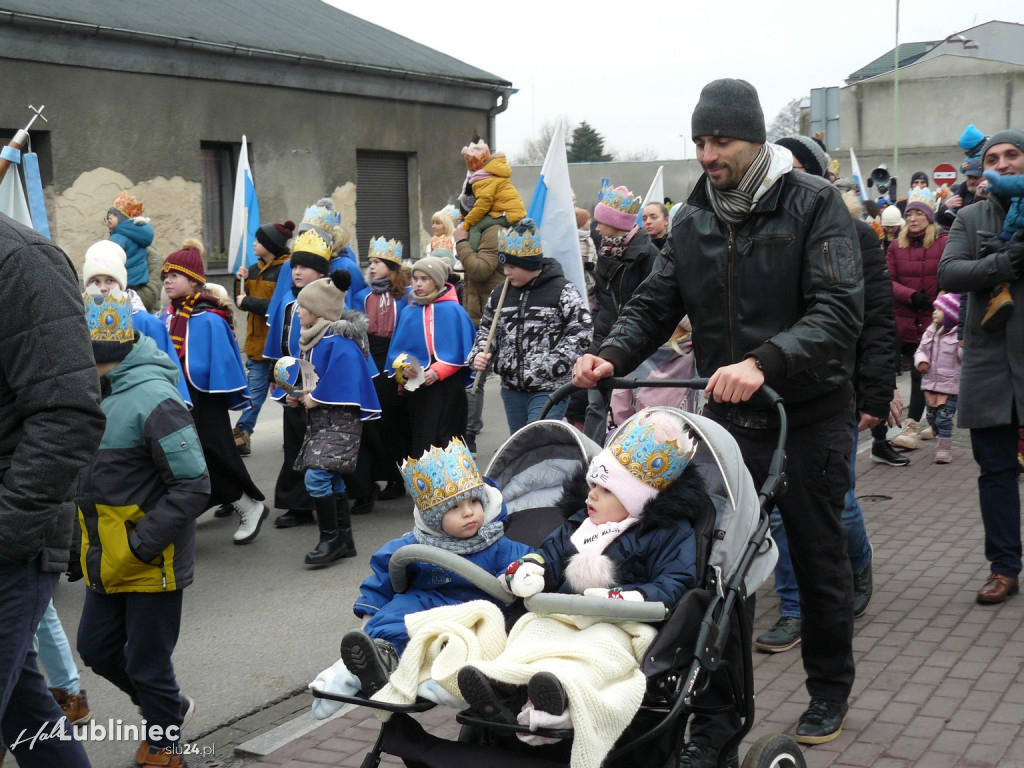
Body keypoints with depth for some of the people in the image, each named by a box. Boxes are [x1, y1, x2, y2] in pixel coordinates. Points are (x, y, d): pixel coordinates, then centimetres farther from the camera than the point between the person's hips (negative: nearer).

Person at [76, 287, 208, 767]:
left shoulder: (153, 399, -22)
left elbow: (193, 487, -23)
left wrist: (142, 544, -22)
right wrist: (95, 546, 7)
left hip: (152, 563, -8)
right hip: (109, 561, 8)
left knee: (146, 665, 6)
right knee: (97, 648, 18)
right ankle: (168, 709, 40)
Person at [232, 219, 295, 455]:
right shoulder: (255, 270, 11)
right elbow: (242, 301, 15)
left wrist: (248, 302, -17)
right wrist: (240, 281, -1)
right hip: (257, 341, 7)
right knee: (255, 391, 7)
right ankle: (242, 434, 8)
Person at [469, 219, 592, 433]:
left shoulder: (562, 291, -7)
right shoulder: (500, 294, 10)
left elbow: (581, 331, -11)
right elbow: (487, 329, 20)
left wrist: (553, 365, -17)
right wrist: (478, 355, 1)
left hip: (549, 389, -6)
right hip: (512, 389, 6)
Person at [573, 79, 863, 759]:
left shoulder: (815, 204, -12)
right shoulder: (693, 221, 4)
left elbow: (839, 311, -23)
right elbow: (656, 305, 6)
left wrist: (765, 361, -38)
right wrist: (612, 355, -14)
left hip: (810, 414, -3)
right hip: (729, 417, 4)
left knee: (819, 557, 13)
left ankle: (830, 690, 34)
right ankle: (720, 709, 14)